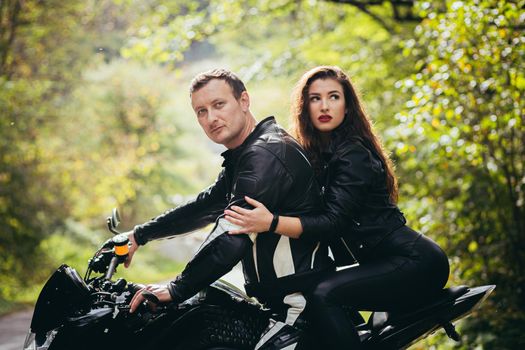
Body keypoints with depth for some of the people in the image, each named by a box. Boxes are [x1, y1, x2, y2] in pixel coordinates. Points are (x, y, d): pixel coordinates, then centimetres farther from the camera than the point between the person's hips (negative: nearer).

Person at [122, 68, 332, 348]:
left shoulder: (265, 155, -19)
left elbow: (231, 237, -26)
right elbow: (206, 205, 24)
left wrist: (176, 290, -20)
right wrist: (140, 235, 23)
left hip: (298, 302, -11)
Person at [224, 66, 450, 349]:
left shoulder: (353, 154, -15)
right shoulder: (316, 151, 11)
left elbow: (334, 221, -24)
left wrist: (271, 222, -35)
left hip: (414, 262, -9)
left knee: (322, 295, -24)